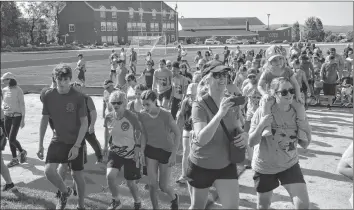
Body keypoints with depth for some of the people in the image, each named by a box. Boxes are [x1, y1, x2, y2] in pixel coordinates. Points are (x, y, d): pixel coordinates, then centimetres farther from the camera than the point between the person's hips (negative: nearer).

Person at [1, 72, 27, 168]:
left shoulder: (18, 90, -12)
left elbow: (22, 105, -10)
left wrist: (23, 119, -12)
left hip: (16, 116, -6)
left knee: (12, 139, -11)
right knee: (9, 139, 9)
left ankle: (22, 152, 16)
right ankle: (14, 159, 21)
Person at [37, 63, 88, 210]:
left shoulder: (78, 97, -16)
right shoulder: (49, 96, -7)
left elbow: (84, 123, -12)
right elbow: (44, 120, 3)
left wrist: (76, 146, -18)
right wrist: (40, 144, 2)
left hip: (76, 141, -2)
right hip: (58, 140, 2)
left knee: (77, 174, 7)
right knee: (49, 170, -15)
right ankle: (65, 191, 15)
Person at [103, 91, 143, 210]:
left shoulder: (132, 117, -20)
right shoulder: (109, 118, -9)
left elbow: (139, 135, -12)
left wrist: (137, 152, -14)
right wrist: (106, 146, 11)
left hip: (130, 154, -3)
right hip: (115, 152, 3)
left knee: (130, 183, 5)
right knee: (110, 176, -18)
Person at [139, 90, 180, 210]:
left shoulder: (166, 115, -21)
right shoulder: (142, 116, -9)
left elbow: (177, 134, -13)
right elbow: (144, 136, 4)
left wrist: (173, 154, -17)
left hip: (166, 151, -3)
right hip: (151, 150, 3)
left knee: (164, 186, 4)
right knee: (152, 184, 2)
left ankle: (174, 198, 38)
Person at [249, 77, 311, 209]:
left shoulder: (297, 112, -7)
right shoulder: (263, 112, -16)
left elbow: (304, 145, 1)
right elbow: (251, 143, -15)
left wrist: (307, 130, -17)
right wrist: (261, 125, -30)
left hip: (290, 164, 2)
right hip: (265, 167, -2)